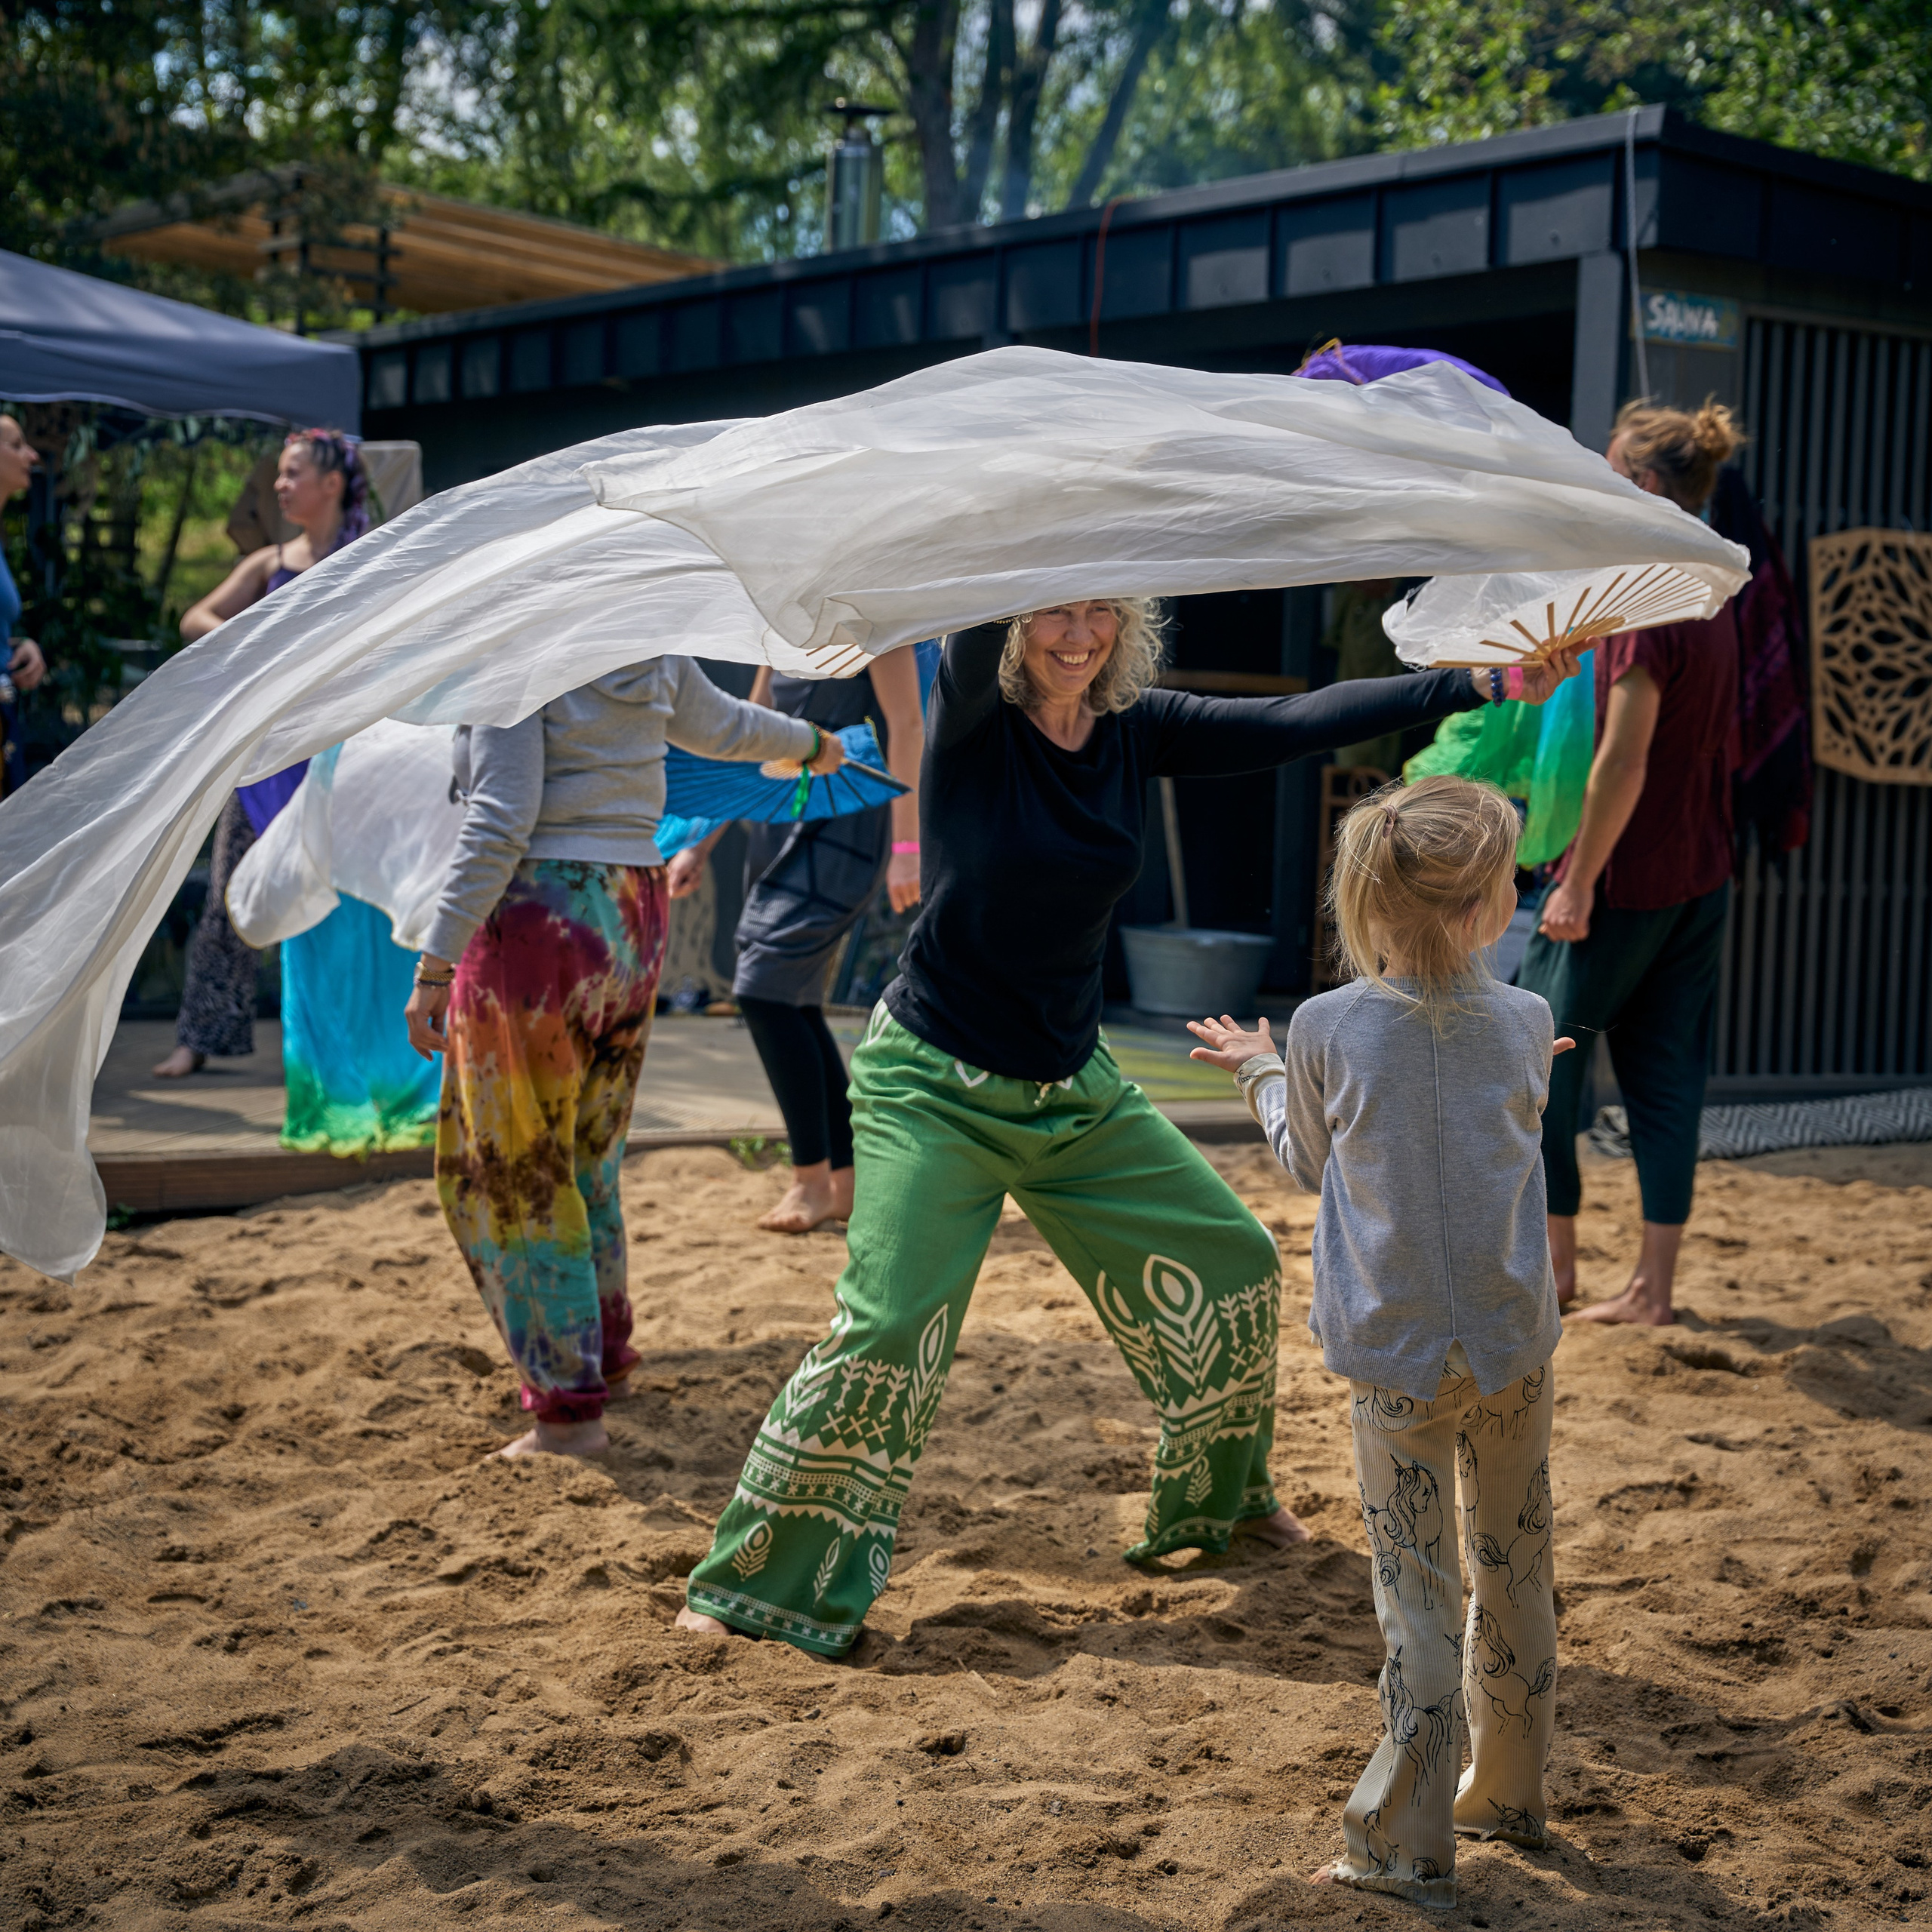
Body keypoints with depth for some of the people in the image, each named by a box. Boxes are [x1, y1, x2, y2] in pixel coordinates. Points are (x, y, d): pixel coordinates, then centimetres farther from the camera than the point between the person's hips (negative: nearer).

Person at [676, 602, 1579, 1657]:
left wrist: (1480, 684, -10)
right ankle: (761, 1582, -1)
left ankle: (1218, 1495, 37)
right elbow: (975, 612, -34)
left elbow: (1297, 721, -5)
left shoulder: (1139, 730, -1)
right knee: (886, 1331, -18)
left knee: (1233, 1262, 11)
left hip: (1078, 1091, 6)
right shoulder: (972, 718, -13)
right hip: (935, 1087, -6)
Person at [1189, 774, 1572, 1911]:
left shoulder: (1326, 1030, -7)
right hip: (1515, 1347, 2)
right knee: (1516, 1574, 17)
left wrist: (1259, 1070, 27)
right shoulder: (1525, 1025, -4)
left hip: (1398, 1358, -2)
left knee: (1420, 1595, 2)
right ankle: (1511, 1794, 32)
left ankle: (1409, 1846, 6)